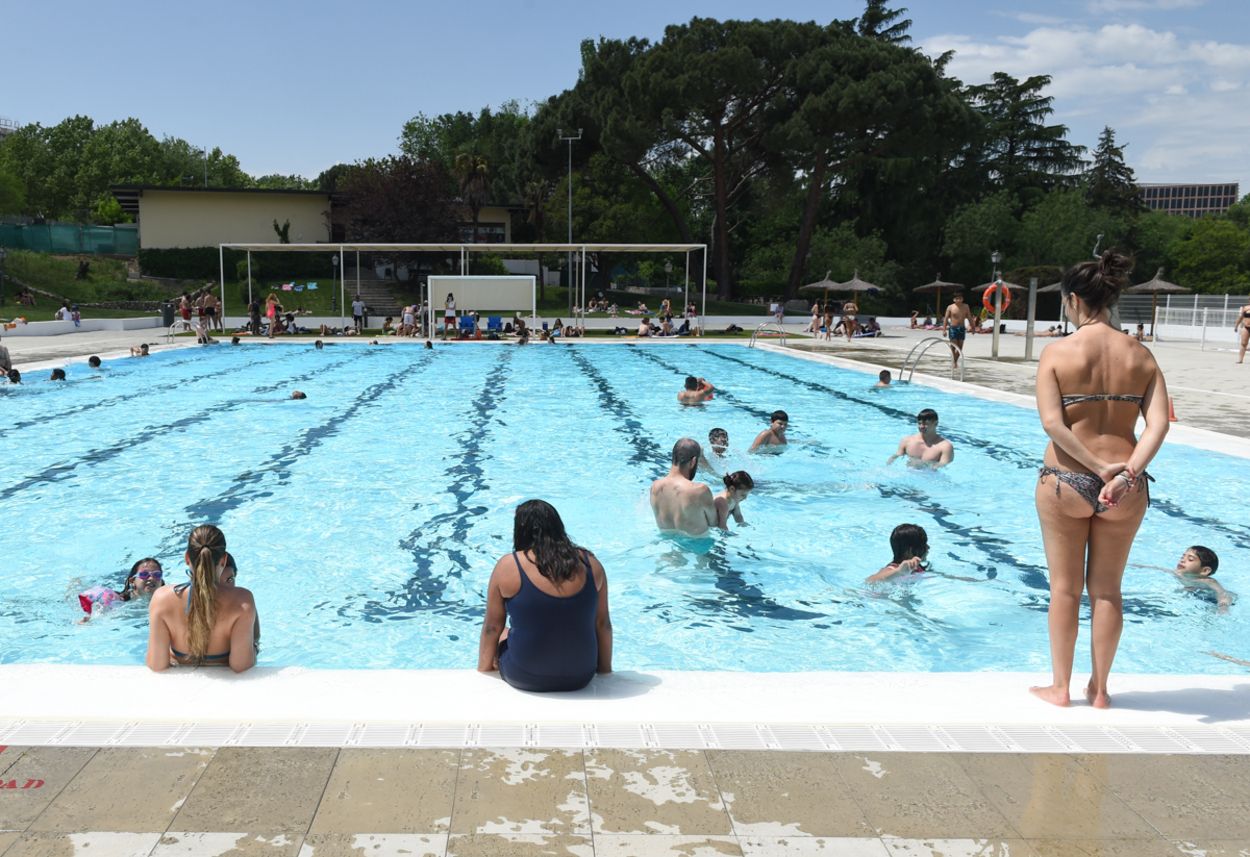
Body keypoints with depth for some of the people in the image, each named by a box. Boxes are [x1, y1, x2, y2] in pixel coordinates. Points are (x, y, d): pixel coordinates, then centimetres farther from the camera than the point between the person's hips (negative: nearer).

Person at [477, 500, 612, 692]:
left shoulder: (508, 566, -10)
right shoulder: (591, 564, -4)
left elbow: (492, 628, -3)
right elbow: (603, 624, 3)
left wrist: (483, 670, 12)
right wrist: (605, 670, 17)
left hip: (524, 680, -2)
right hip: (580, 678, 2)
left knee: (500, 636, 28)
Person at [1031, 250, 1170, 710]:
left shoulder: (1058, 352, -8)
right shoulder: (1140, 354, 2)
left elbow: (1052, 423, -18)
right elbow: (1158, 423, -10)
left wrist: (1099, 466, -15)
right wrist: (1127, 472, -17)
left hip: (1065, 483, -3)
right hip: (1125, 490, 3)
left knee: (1065, 588, 11)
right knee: (1107, 590, 15)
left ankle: (1060, 687, 21)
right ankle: (1099, 689, 25)